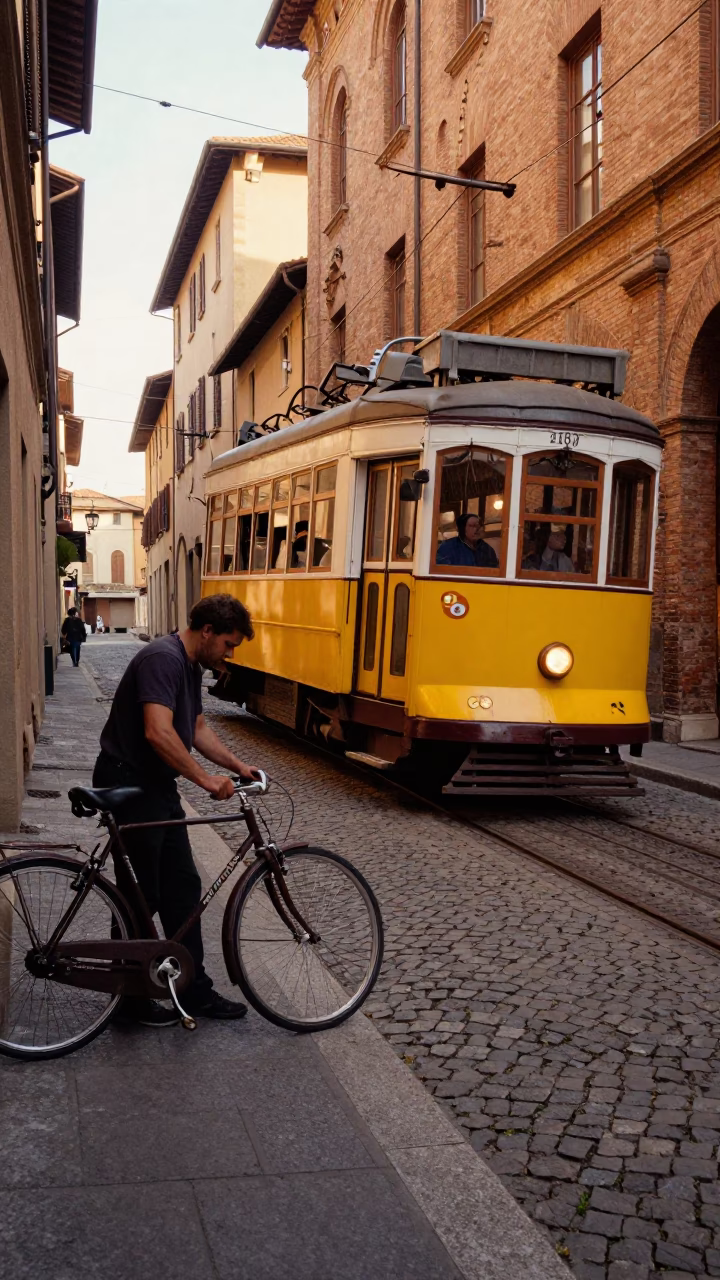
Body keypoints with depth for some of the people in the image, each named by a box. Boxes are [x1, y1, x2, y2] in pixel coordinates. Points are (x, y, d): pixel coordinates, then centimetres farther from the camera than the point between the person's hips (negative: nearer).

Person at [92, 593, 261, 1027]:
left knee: (183, 887, 12)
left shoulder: (191, 666, 11)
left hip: (158, 786, 10)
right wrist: (207, 780, -28)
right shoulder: (163, 659, -21)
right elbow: (158, 733, -32)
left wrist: (238, 766, 11)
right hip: (128, 785, -10)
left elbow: (197, 728, 20)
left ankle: (195, 990, 21)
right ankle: (130, 997, 18)